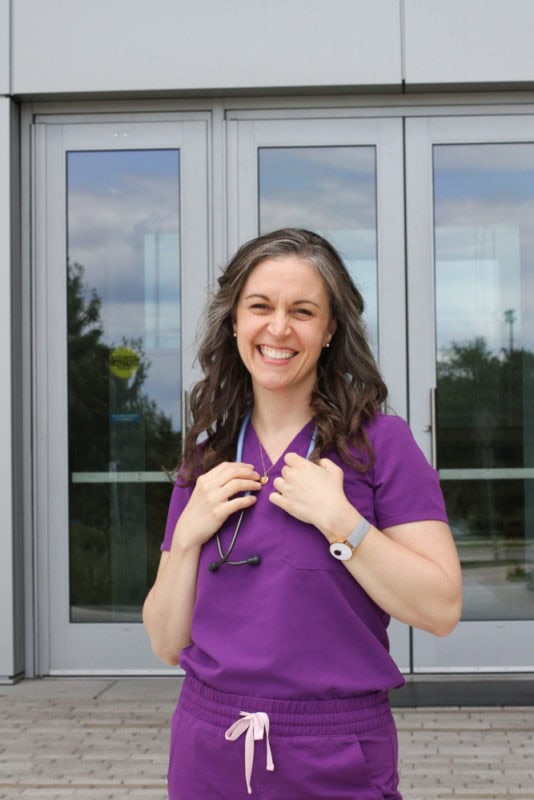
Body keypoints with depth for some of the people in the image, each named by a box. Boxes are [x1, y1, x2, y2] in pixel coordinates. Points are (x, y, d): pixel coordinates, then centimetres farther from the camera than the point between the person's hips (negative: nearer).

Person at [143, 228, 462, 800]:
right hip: (209, 753, 4)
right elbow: (168, 644, 5)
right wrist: (189, 533, -10)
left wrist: (337, 519, -20)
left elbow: (441, 610, -13)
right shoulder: (208, 457, 5)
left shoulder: (380, 442, -7)